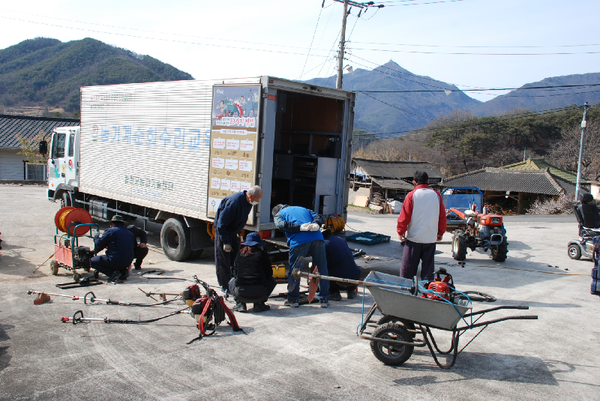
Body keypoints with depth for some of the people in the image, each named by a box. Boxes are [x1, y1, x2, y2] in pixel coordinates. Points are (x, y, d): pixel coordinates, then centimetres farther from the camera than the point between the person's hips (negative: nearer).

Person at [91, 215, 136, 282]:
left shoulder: (110, 231, -6)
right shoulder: (130, 233, 13)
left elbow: (99, 244, -2)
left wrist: (96, 237, 21)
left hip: (116, 261, -7)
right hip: (127, 263, 7)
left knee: (92, 261, 10)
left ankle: (112, 273, -10)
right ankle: (123, 271, 9)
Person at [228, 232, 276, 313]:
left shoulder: (240, 254, 11)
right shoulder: (263, 254, 4)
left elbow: (235, 273, 18)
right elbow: (269, 273, 8)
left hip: (241, 294, 2)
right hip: (259, 294, -2)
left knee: (232, 281, 35)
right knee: (272, 280, 29)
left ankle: (240, 304, 13)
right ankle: (259, 304, 11)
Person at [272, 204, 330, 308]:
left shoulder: (278, 215, 25)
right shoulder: (303, 209, 38)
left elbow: (282, 224, 1)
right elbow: (317, 216, 19)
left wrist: (300, 228, -9)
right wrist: (316, 224, 0)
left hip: (298, 241, -3)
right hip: (317, 238, 3)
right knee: (322, 268, 12)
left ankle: (293, 299, 18)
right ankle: (324, 299, 16)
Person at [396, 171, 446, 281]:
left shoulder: (411, 195, -7)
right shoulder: (436, 195, 3)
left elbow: (404, 216, -7)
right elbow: (443, 216, 10)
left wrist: (400, 231, 5)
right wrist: (441, 233, 22)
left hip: (414, 237, -3)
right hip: (431, 238, 3)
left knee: (408, 268, 5)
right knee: (428, 266, 11)